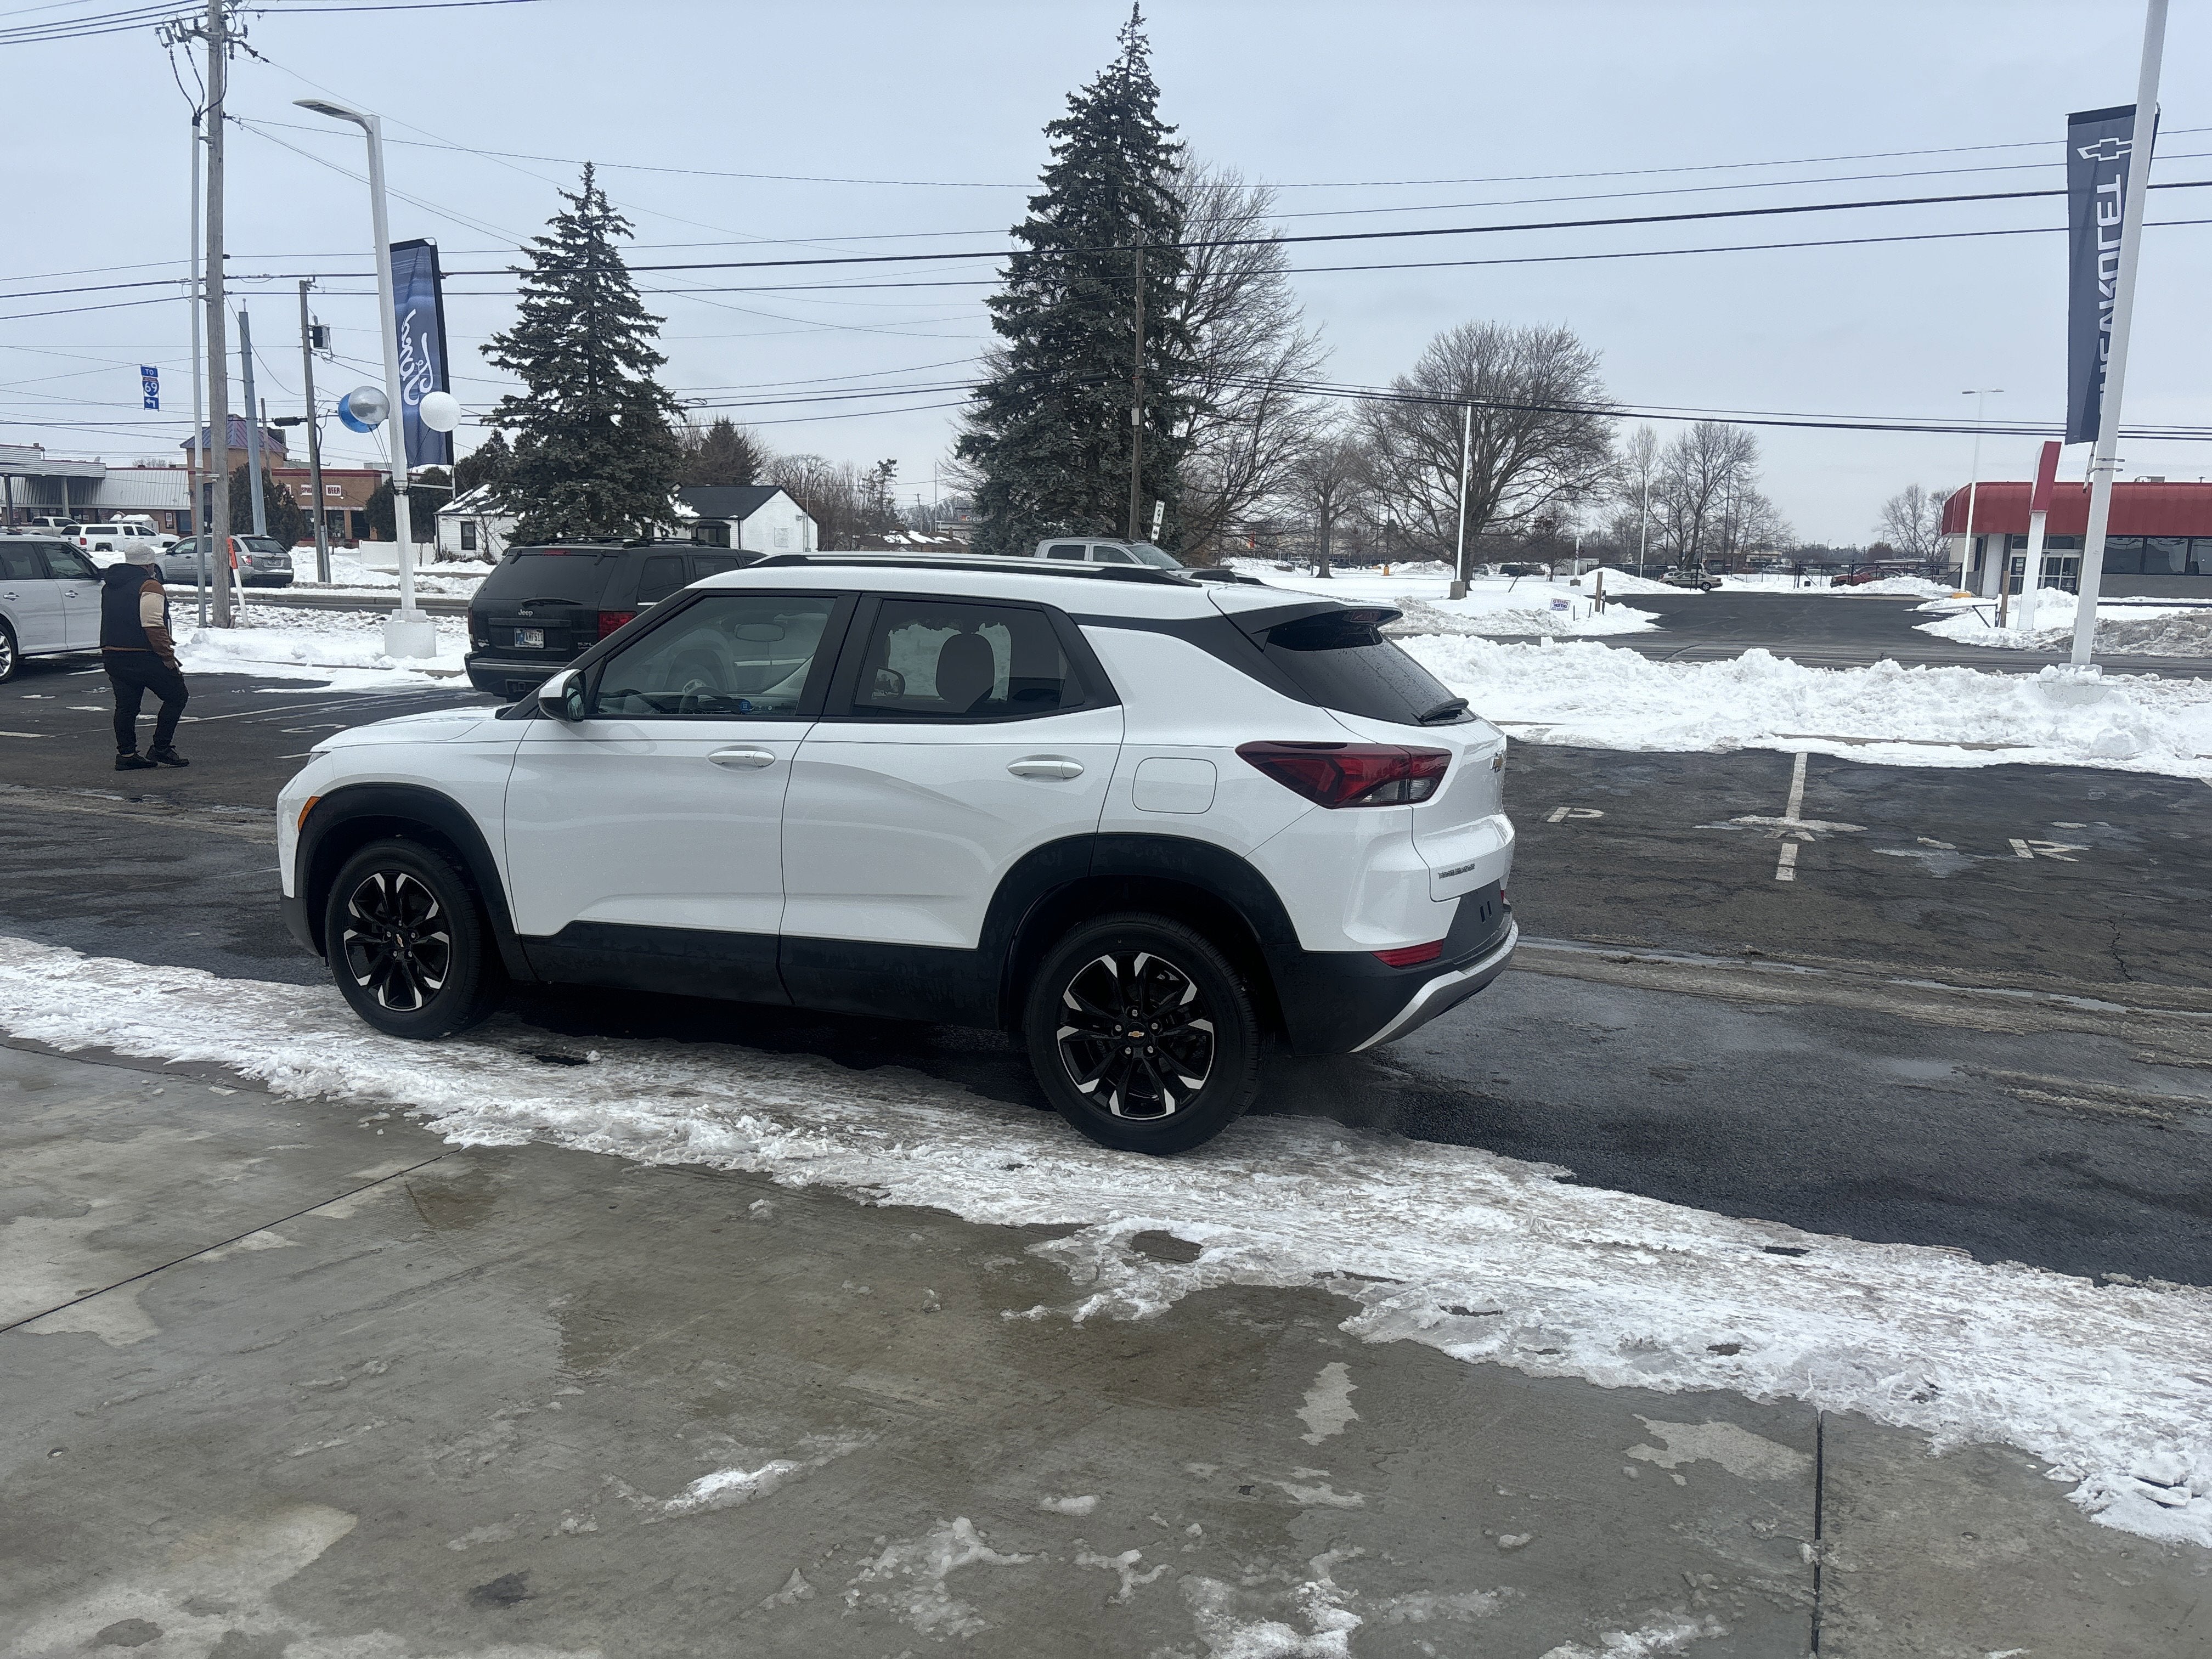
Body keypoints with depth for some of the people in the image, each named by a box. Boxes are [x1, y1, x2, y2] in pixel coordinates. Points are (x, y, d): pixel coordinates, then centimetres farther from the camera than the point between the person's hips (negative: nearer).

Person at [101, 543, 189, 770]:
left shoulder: (109, 585, 17)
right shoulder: (149, 586, -12)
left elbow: (112, 621, 24)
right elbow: (154, 626, -20)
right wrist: (167, 656, -18)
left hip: (111, 655, 9)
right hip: (142, 656, -8)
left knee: (126, 705, 12)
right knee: (176, 696, 2)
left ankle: (126, 754, 12)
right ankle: (161, 749, -2)